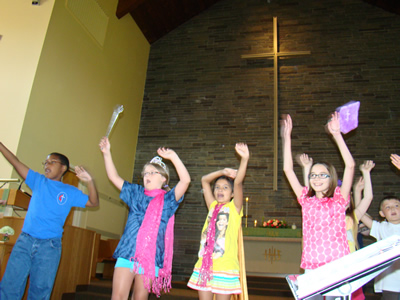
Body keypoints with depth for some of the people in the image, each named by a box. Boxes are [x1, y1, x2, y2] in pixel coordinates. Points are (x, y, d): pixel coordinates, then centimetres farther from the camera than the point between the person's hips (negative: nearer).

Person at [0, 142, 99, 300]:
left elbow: (93, 202, 1)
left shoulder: (70, 192, 7)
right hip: (25, 240, 2)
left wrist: (89, 181, -15)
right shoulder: (38, 181, 11)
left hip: (49, 246, -1)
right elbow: (15, 162, 9)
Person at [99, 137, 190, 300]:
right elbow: (114, 177, 17)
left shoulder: (167, 199, 5)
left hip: (150, 256, -2)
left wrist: (173, 157, -17)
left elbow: (185, 180, -11)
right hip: (128, 252, 2)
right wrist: (107, 153, 10)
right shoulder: (136, 193, 16)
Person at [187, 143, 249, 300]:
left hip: (224, 267, -4)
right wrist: (223, 172, 8)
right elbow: (205, 180, 17)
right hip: (204, 266, 4)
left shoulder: (234, 208, 1)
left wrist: (244, 160, -25)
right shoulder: (212, 206, 13)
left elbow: (238, 182, -13)